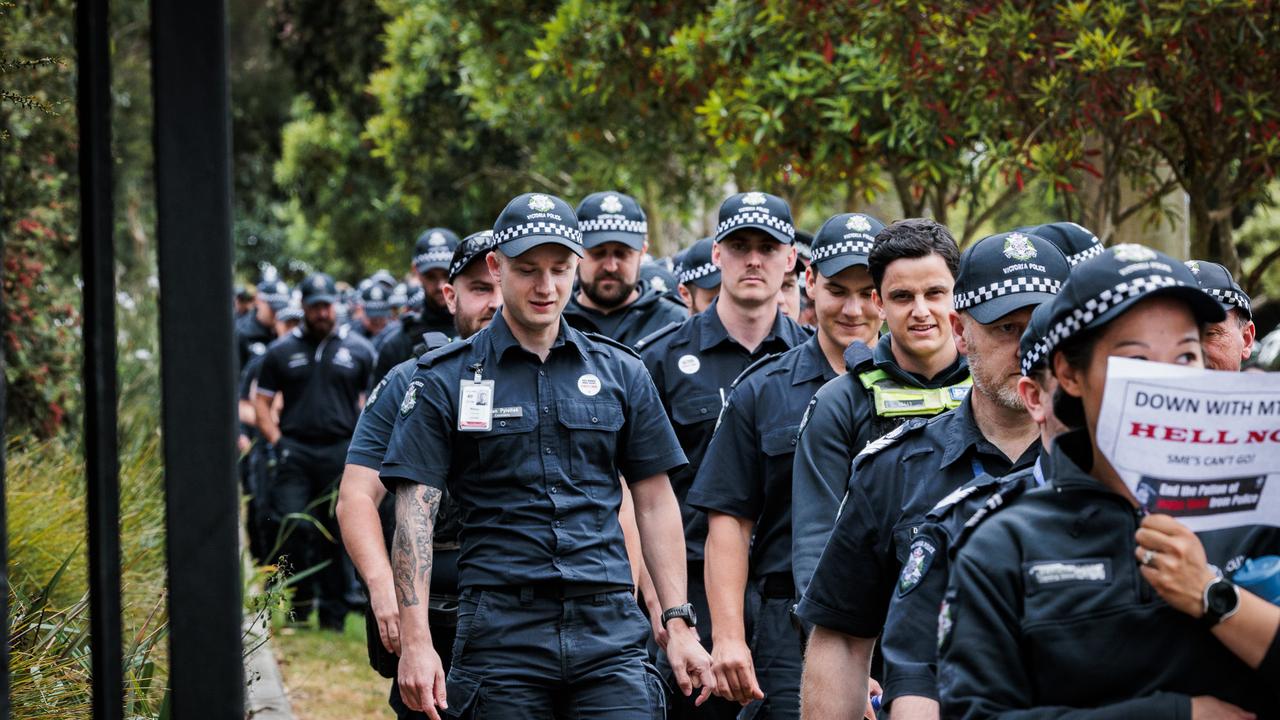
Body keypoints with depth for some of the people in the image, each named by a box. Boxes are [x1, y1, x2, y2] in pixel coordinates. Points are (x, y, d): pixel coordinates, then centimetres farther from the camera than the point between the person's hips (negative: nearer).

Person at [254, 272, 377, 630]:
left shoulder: (358, 350, 9)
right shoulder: (281, 351, 10)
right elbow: (262, 402, 12)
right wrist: (277, 442, 0)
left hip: (342, 453, 0)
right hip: (295, 453, 0)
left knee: (337, 538, 3)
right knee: (293, 530, -11)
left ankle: (333, 614, 10)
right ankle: (298, 608, 2)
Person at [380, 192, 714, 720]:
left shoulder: (622, 373, 12)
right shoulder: (446, 379, 4)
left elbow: (655, 500, 14)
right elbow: (415, 510, -1)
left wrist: (679, 623, 7)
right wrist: (415, 640, -10)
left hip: (610, 630, 2)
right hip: (500, 632, -1)